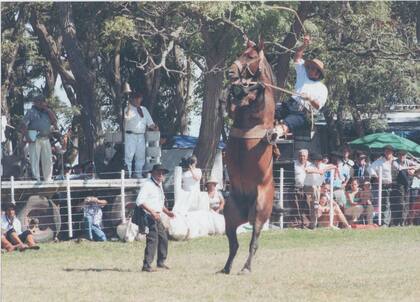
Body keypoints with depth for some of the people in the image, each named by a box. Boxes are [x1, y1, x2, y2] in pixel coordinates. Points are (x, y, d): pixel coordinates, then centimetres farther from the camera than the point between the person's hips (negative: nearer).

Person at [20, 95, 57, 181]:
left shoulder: (47, 112, 18)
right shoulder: (31, 112, 4)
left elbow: (54, 121, 6)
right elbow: (23, 125, -2)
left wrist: (48, 109, 1)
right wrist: (27, 137, -14)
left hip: (46, 139, 5)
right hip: (35, 139, -5)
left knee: (48, 160, 6)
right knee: (35, 160, -8)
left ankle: (48, 179, 15)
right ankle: (36, 179, -9)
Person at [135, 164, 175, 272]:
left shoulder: (159, 185, 18)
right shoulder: (148, 185, -13)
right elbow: (139, 201, -22)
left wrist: (167, 212, 19)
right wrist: (152, 212, -27)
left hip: (157, 217, 10)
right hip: (149, 217, -10)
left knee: (163, 238, 14)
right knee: (153, 240, -13)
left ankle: (161, 262, 28)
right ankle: (146, 265, -13)